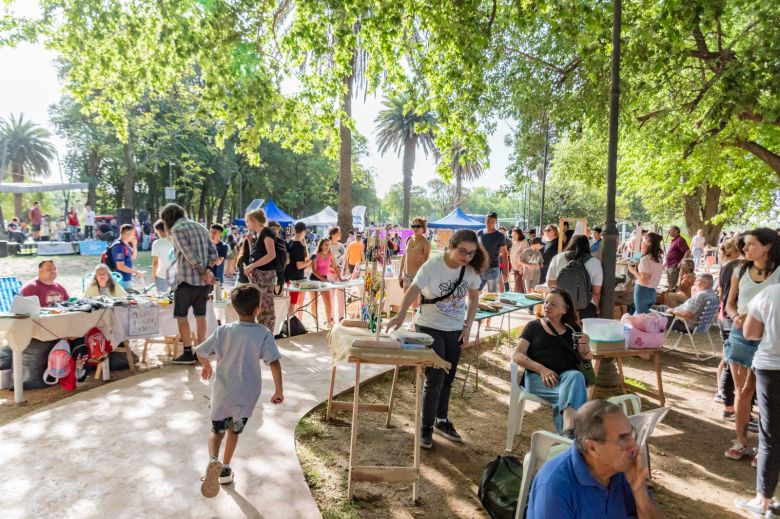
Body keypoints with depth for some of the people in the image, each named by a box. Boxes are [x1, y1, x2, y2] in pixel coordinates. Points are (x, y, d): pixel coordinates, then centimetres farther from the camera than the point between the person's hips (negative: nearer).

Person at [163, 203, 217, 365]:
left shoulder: (177, 229, -7)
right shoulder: (200, 227, 15)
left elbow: (189, 254, -17)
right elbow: (213, 252, 8)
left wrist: (204, 271, -11)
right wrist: (207, 269, -3)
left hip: (186, 279, -7)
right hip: (203, 280, 7)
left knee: (181, 315, 4)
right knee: (200, 315, 11)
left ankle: (188, 353, 3)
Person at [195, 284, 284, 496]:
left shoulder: (224, 330, -7)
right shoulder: (264, 334, -14)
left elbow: (200, 352, -2)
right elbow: (274, 363, -20)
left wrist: (207, 366, 20)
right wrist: (279, 390, -9)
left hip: (223, 391, 1)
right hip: (247, 394, 0)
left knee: (217, 429, 16)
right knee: (234, 430, 22)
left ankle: (213, 460, -11)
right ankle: (225, 469, 30)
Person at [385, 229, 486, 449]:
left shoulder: (472, 269, -7)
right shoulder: (433, 265, -21)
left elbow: (473, 298, 7)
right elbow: (413, 290, -32)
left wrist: (468, 326, 1)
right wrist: (401, 314, -49)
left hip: (455, 330, 5)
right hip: (429, 327, -5)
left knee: (447, 378, 16)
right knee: (435, 379, -6)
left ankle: (442, 420, 36)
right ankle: (426, 427, 11)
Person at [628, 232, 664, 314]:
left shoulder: (645, 259, -14)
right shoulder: (658, 259, 10)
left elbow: (644, 280, -19)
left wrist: (633, 271, -6)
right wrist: (638, 268, 16)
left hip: (643, 291, -8)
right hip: (653, 292, 8)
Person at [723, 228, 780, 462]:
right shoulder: (740, 271, 4)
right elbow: (730, 303, 11)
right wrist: (736, 317, -9)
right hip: (740, 335, 4)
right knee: (742, 391, 11)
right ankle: (740, 442, 23)